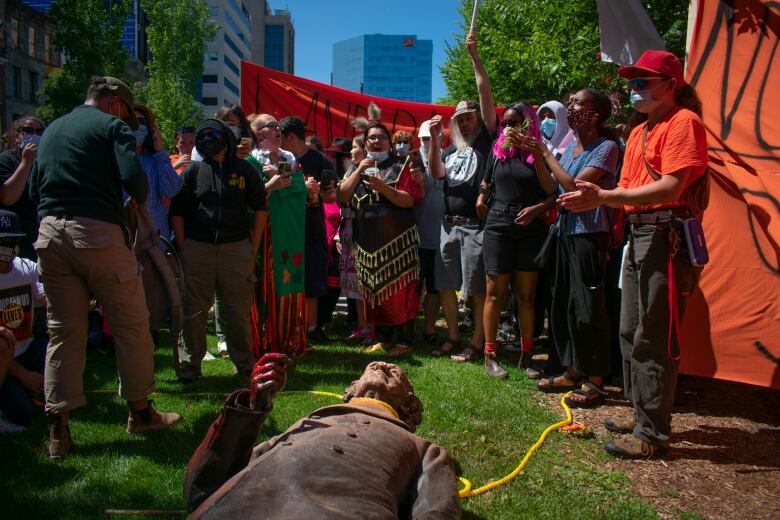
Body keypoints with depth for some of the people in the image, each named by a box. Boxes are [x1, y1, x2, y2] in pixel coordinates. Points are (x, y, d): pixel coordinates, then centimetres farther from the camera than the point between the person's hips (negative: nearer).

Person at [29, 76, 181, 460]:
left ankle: (59, 431, 12)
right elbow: (134, 179, -14)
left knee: (63, 330, 10)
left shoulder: (51, 130, 21)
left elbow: (34, 190, 22)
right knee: (131, 324, 8)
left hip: (50, 233, 6)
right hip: (98, 232, -6)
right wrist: (138, 202, 5)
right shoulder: (113, 126, 0)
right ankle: (140, 412, 19)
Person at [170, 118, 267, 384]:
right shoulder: (193, 170, 7)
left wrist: (254, 245, 4)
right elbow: (177, 211, 6)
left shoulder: (245, 170, 7)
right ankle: (190, 363, 17)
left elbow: (259, 208, 10)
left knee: (239, 309, 4)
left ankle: (244, 363, 17)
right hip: (196, 248, 1)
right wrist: (182, 246, -1)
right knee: (194, 309, 5)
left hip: (237, 247, 0)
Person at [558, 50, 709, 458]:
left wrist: (603, 197, -24)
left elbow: (672, 187, -21)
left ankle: (652, 433, 5)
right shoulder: (639, 132, 19)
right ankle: (642, 414, 30)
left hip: (666, 236, -10)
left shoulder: (683, 122, -9)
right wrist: (596, 197, -3)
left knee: (653, 338, -6)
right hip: (639, 233, 10)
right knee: (631, 332, 16)